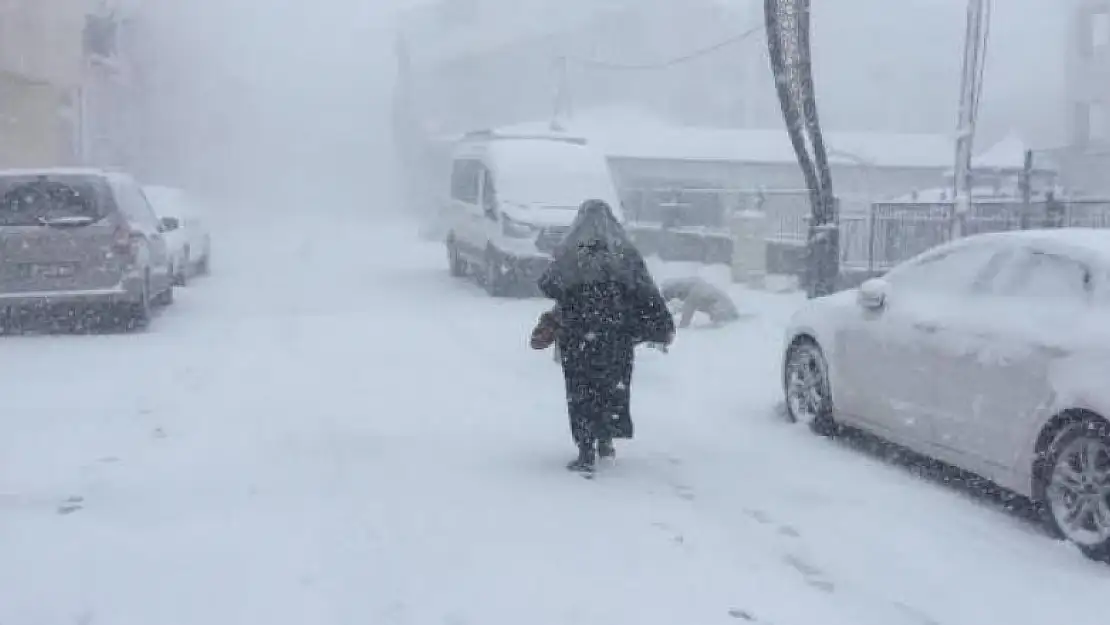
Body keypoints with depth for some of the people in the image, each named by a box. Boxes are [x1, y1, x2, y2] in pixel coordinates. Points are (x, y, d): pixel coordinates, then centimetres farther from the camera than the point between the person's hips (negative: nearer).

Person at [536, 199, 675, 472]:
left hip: (577, 334, -2)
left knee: (581, 388, 5)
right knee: (613, 384, 19)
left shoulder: (568, 252, -3)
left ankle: (586, 451, 1)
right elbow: (646, 293, -3)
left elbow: (547, 285, -3)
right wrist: (664, 325, 3)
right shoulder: (625, 251, 0)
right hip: (617, 334, 2)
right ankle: (605, 441, 27)